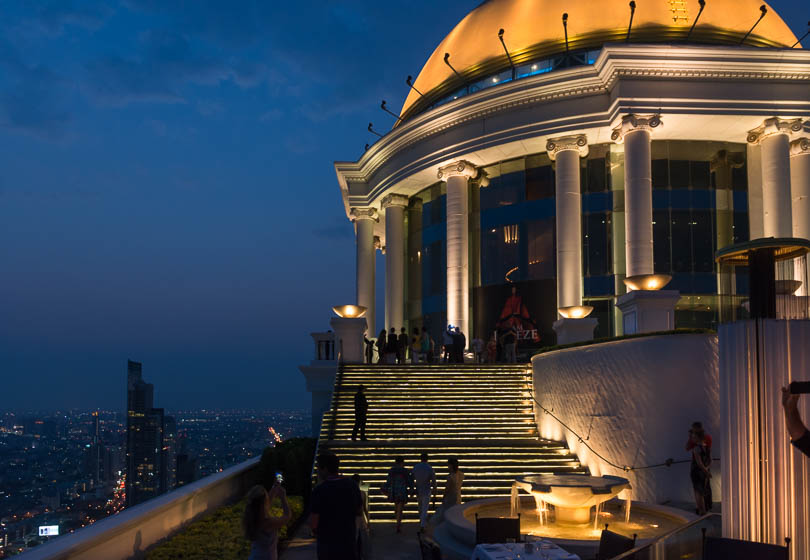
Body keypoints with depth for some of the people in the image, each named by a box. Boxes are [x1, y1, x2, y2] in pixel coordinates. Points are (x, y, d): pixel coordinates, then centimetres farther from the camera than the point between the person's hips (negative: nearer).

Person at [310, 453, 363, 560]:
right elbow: (359, 511, 8)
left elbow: (313, 523, -16)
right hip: (349, 542, 4)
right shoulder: (352, 485, -4)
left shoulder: (318, 491, -18)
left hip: (328, 543, -4)